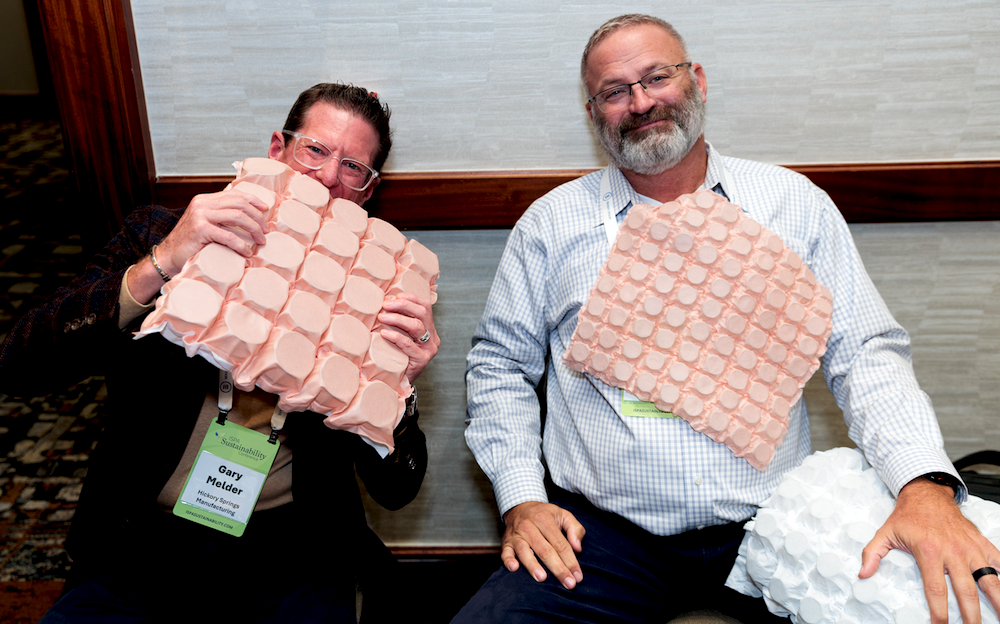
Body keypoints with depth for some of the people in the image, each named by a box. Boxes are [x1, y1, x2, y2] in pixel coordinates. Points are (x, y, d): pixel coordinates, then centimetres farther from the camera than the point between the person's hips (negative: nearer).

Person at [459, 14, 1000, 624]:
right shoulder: (550, 223, 6)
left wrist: (926, 483, -14)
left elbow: (866, 352, 3)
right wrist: (522, 499, -4)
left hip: (772, 526, 1)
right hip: (602, 535, 1)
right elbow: (501, 364, 9)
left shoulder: (796, 203, 6)